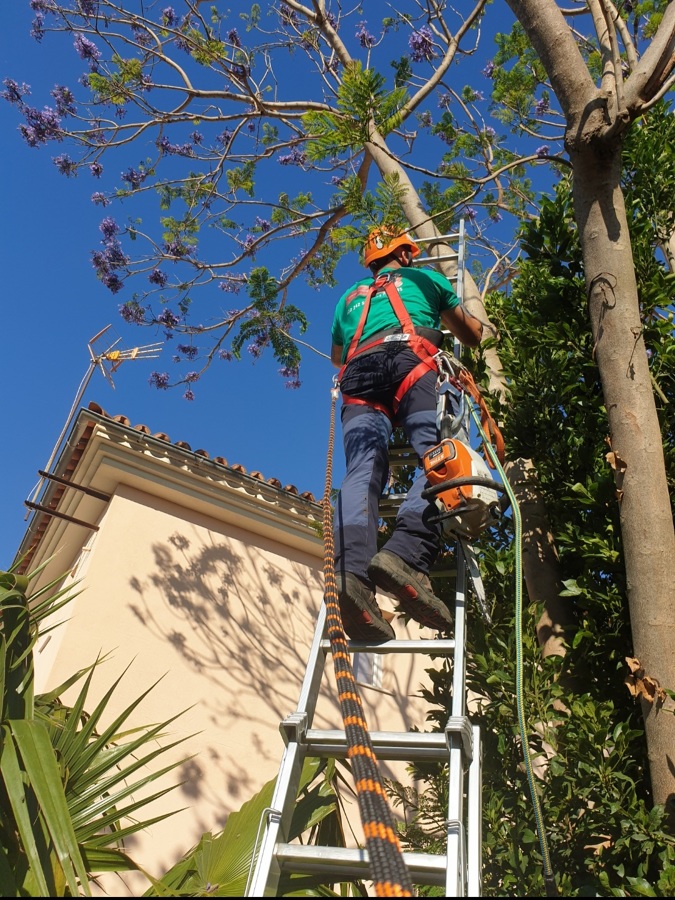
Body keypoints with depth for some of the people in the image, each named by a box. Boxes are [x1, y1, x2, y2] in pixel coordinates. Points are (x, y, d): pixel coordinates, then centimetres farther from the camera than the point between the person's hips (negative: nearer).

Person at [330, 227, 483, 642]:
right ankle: (407, 555, -45)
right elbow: (473, 334, 38)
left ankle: (350, 571, -43)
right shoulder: (423, 277, 32)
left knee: (363, 471, -17)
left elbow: (338, 357, 50)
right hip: (413, 363, -3)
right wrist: (473, 331, 61)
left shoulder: (350, 297, 39)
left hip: (359, 375, 3)